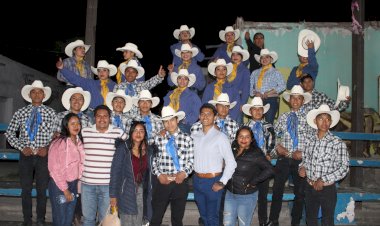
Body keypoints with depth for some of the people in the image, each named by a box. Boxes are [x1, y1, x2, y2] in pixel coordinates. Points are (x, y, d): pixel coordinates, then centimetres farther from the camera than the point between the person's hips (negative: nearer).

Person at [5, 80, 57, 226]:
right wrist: (22, 147, -5)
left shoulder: (50, 113, 0)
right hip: (26, 155, 1)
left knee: (42, 189, 7)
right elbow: (9, 133, 5)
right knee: (26, 189, 9)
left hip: (43, 156, -1)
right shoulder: (20, 113, 3)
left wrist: (47, 148, -10)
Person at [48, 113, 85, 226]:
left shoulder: (79, 143, 4)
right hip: (59, 185, -6)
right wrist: (65, 189, -12)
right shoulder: (58, 143, -15)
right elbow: (54, 168, -15)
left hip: (73, 184, 6)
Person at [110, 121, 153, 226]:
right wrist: (113, 194, -13)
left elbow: (148, 173, 8)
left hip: (142, 193, 4)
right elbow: (115, 171, -10)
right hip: (126, 192, -4)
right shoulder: (123, 148, -9)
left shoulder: (147, 151, 5)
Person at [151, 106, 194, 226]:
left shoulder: (187, 138, 0)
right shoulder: (158, 138, 1)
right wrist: (159, 174, -9)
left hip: (181, 182, 0)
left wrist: (184, 173, -13)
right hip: (161, 182, 0)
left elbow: (191, 160, 1)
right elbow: (153, 160, 3)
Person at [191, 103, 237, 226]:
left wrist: (222, 182, -13)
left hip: (212, 181, -5)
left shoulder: (220, 137, -9)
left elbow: (231, 163, -9)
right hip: (196, 180, 5)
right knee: (203, 214, 19)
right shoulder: (195, 135, 6)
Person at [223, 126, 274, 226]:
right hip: (230, 194, 5)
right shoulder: (232, 149, 1)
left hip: (247, 196, -5)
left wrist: (253, 182, -18)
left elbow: (270, 170, -22)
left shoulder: (256, 154, -14)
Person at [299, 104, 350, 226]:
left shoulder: (337, 143, -12)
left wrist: (324, 179, -19)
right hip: (310, 188, 4)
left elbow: (344, 167, -14)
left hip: (327, 189, -4)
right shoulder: (310, 140, 1)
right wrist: (302, 167, -7)